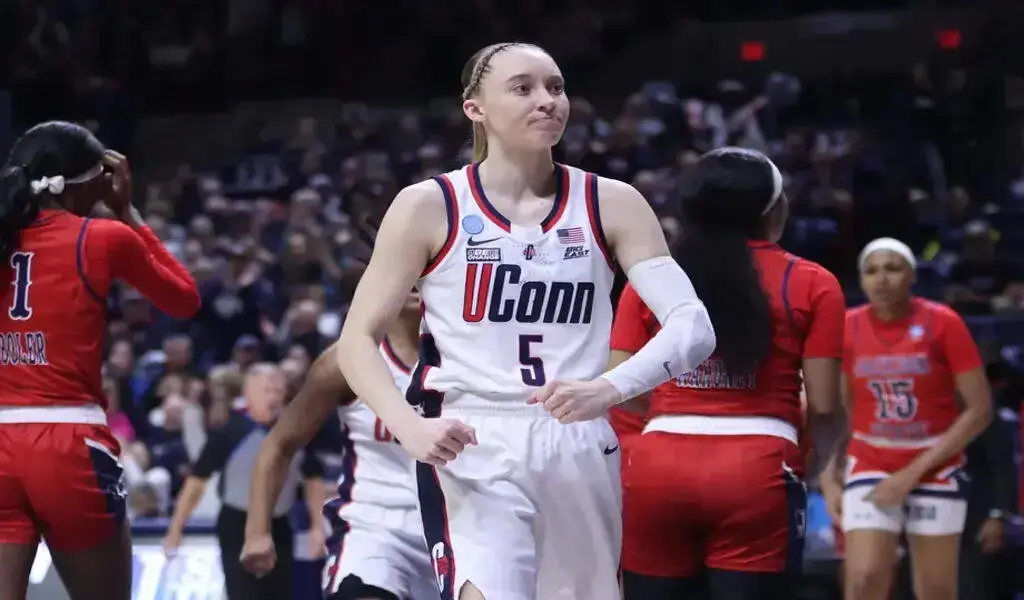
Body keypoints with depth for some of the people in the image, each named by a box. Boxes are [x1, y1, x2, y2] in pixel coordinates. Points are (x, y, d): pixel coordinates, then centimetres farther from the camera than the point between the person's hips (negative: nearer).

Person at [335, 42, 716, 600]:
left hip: (580, 453, 4)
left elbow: (693, 325, -5)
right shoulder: (430, 207, -2)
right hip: (472, 451, -4)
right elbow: (357, 339, 0)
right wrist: (410, 427, -18)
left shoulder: (610, 204, 4)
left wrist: (610, 388, -24)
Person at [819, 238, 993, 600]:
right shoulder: (848, 329, -3)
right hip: (870, 469, 1)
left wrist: (914, 473, -15)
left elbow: (979, 410, -11)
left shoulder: (942, 324, -10)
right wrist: (830, 481, -4)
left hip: (936, 470, -1)